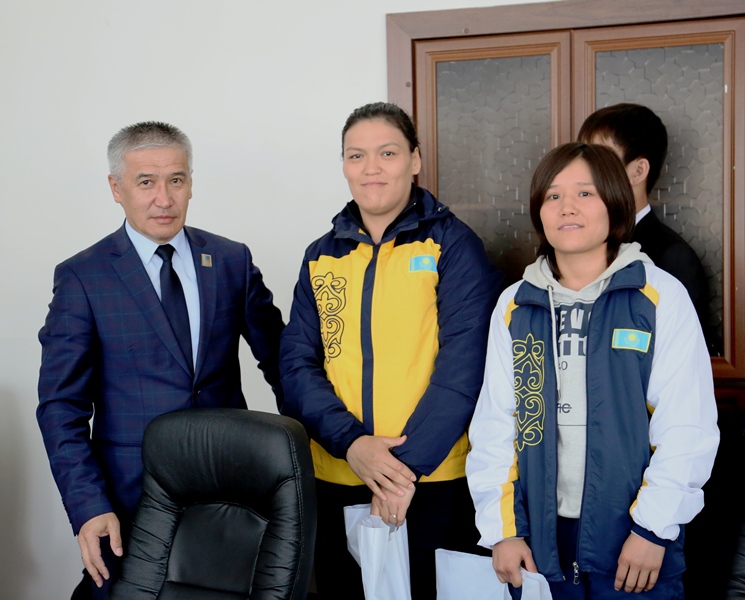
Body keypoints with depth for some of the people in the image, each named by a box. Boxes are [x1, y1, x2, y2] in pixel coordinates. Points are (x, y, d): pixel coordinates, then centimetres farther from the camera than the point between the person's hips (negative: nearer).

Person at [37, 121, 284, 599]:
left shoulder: (232, 261, 4)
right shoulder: (82, 277, -4)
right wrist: (89, 507, -14)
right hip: (131, 494, -2)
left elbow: (280, 359, 9)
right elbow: (61, 406, -5)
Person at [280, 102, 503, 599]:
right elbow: (297, 365, 1)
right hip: (337, 480, 4)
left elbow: (463, 366, -12)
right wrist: (351, 442, -15)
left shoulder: (454, 245, -4)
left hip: (434, 481, -3)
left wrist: (409, 463, -18)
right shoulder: (322, 256, 7)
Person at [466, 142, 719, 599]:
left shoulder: (661, 296, -5)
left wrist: (654, 527, -12)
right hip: (540, 537, 3)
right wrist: (501, 530, -1)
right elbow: (494, 426, 4)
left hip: (636, 538, -2)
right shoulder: (515, 306, 5)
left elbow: (688, 427, -8)